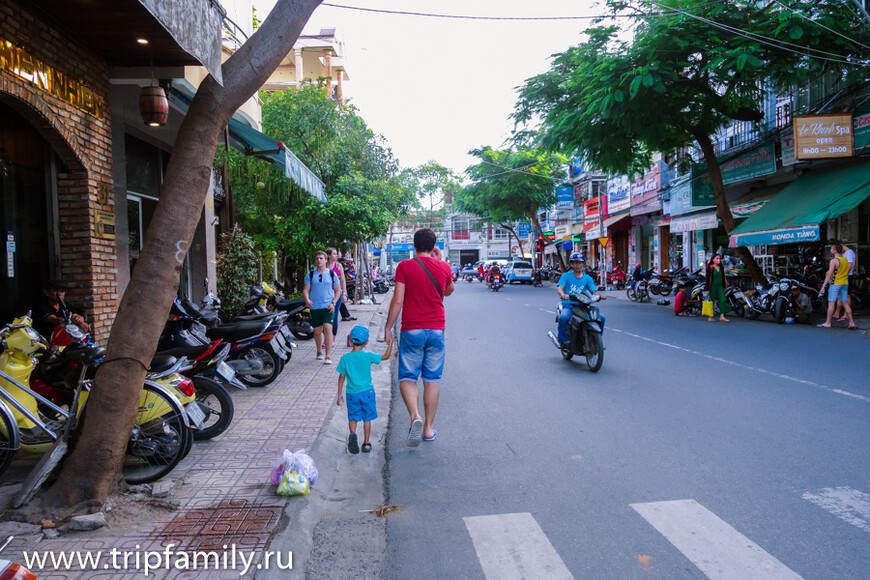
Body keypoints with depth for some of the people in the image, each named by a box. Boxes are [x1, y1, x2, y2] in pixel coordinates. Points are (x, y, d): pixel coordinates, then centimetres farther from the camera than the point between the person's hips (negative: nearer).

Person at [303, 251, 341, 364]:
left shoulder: (332, 274, 5)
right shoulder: (310, 274, 6)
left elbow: (338, 290, 9)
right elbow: (305, 290, 4)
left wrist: (333, 303, -6)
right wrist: (307, 299, -18)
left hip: (328, 307, -1)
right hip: (315, 307, 2)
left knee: (327, 328, -15)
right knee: (317, 331, 8)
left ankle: (327, 356, -14)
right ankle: (319, 352, 32)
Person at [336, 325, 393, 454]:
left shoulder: (345, 358, -6)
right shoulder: (368, 356, -10)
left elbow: (341, 378, 0)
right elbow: (386, 356, 1)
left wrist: (339, 395, 8)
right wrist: (390, 344, 14)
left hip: (352, 393, 1)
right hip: (367, 391, -1)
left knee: (352, 417, 11)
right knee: (367, 418, 12)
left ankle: (352, 434, -17)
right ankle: (366, 443, 17)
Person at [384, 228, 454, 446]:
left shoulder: (404, 266, -6)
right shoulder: (443, 267, 3)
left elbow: (397, 301, -10)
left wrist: (388, 327, 0)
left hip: (412, 331, -2)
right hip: (436, 330, 3)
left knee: (407, 378, 6)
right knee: (432, 379, 10)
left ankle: (415, 416, -18)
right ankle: (429, 427, 14)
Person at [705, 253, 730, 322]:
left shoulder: (721, 268, 12)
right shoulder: (710, 267, -5)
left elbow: (723, 277, 18)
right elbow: (708, 278, -7)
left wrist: (724, 287, 14)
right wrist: (708, 289, -12)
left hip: (720, 287, 5)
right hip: (712, 287, -5)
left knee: (723, 300, -9)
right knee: (711, 301, 2)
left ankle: (722, 316, -11)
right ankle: (710, 317, 12)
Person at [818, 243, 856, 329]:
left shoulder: (834, 260, -13)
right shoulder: (845, 260, 11)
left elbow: (829, 275, -16)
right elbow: (847, 272, 18)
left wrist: (823, 286, -15)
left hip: (836, 284, -8)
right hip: (845, 283, 8)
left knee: (831, 303, -4)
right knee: (845, 303, 9)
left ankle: (828, 323, -3)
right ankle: (851, 323, 8)